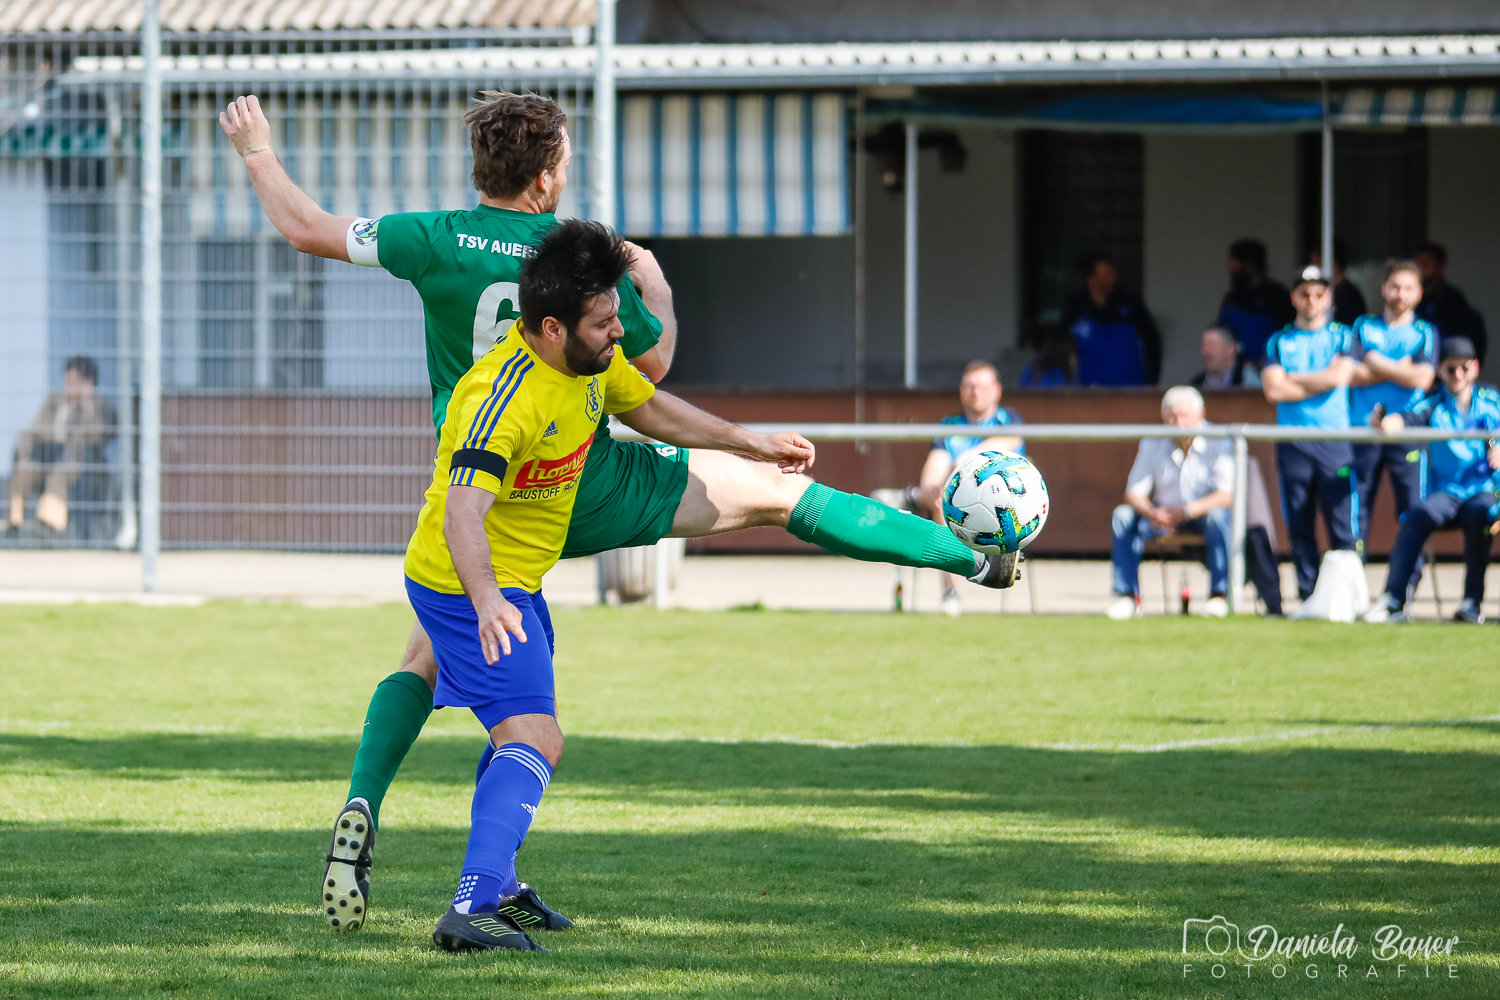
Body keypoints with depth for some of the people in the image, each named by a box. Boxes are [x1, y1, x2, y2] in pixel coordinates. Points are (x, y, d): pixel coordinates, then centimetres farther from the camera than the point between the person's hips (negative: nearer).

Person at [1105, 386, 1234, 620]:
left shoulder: (1217, 443, -16)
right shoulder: (1152, 445, -7)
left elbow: (1225, 496, -24)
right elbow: (1134, 493, -7)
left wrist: (1186, 511, -36)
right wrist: (1152, 513, -30)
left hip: (1202, 514, -3)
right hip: (1163, 514, 3)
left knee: (1217, 516, -36)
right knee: (1123, 515, -21)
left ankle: (1218, 595, -25)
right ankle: (1128, 597, -18)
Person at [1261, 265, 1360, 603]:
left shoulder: (1342, 337, 10)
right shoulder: (1279, 342, 13)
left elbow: (1339, 376, -8)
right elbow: (1273, 389, -1)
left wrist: (1292, 379, 0)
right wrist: (1319, 383, -1)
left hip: (1335, 444, -2)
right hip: (1292, 444, 2)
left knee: (1343, 528, -8)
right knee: (1300, 530, 1)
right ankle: (1308, 598, 4)